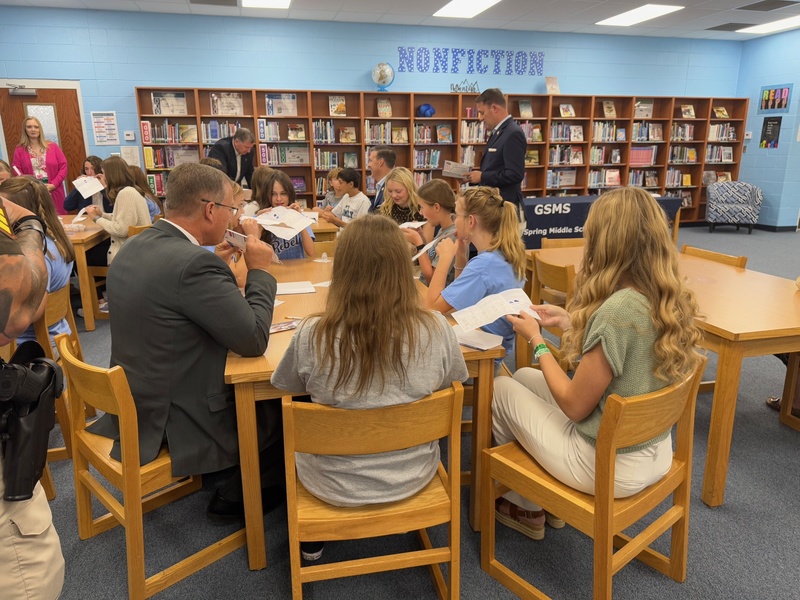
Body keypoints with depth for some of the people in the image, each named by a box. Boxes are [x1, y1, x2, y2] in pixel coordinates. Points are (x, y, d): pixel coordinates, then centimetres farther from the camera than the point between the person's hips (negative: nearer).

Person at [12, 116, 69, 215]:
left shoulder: (53, 146, 8)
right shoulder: (19, 151, 7)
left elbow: (63, 166, 2)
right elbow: (18, 173, 2)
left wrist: (53, 184, -9)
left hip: (54, 192, 1)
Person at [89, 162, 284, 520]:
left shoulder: (134, 248, 1)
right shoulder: (194, 263, -29)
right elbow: (254, 340, -23)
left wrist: (218, 262, 8)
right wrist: (258, 271, -12)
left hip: (136, 404, 9)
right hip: (178, 423, -9)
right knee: (285, 405, 12)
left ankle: (223, 478, 37)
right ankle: (235, 498, 27)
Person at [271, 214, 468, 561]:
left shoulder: (312, 336, -25)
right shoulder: (436, 330, -21)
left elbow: (288, 388, -4)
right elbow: (449, 389, -2)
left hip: (335, 487, -1)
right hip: (413, 479, 2)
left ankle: (312, 539, 45)